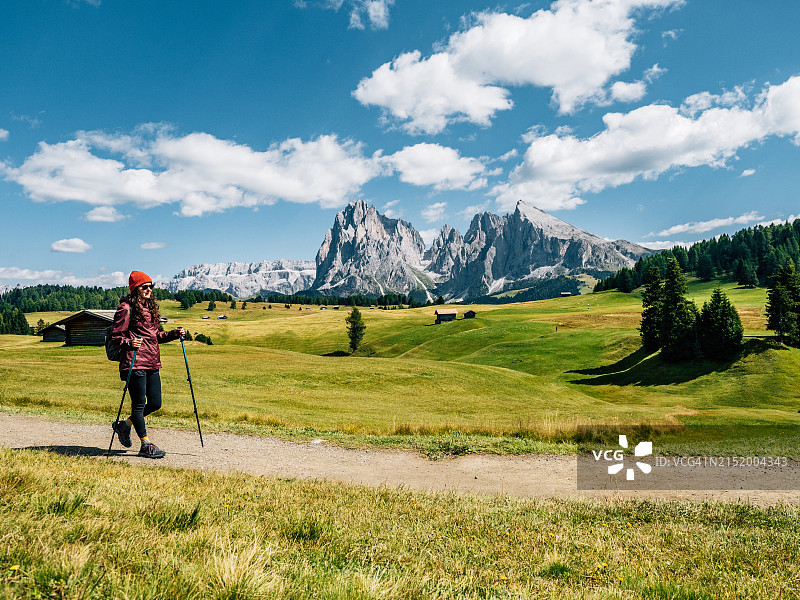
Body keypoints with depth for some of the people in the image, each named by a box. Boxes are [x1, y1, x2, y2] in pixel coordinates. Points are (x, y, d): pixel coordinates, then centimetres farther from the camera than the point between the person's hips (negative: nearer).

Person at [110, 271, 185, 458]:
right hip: (135, 363, -8)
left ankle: (125, 425, 31)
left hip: (152, 364, 8)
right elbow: (116, 337, -6)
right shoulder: (126, 309, -6)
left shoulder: (150, 307, 18)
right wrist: (129, 343, -24)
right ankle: (146, 445, 10)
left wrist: (174, 334, 10)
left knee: (155, 403, 8)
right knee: (139, 404, 0)